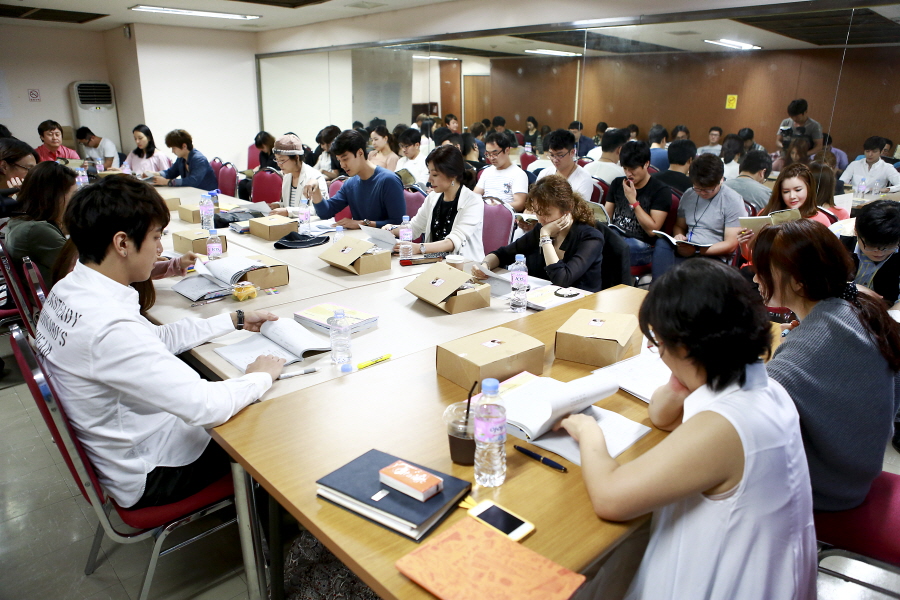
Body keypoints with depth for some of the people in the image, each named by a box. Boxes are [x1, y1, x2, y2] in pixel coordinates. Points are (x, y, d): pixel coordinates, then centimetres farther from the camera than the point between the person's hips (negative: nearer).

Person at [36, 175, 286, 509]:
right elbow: (205, 407, -37)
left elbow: (158, 338, 7)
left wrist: (235, 321, 8)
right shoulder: (109, 327, -36)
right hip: (146, 476, -8)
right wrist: (262, 376, -18)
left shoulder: (69, 290, -5)